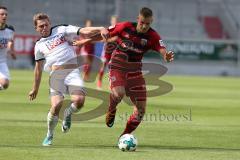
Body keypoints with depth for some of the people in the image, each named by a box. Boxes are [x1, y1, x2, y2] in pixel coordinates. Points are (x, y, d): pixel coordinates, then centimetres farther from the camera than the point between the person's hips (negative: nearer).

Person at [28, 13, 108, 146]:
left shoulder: (61, 30, 12)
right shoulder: (39, 45, 19)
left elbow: (84, 31, 1)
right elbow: (38, 68, 28)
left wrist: (99, 29, -16)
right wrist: (35, 89, 30)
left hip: (72, 70, -1)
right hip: (55, 75, 1)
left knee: (79, 101, -23)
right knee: (56, 105, -18)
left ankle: (68, 114, 14)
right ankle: (50, 136, 5)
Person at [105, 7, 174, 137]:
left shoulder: (152, 37, -10)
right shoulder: (125, 27, -11)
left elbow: (162, 50, -27)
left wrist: (167, 56, -49)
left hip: (135, 71, 3)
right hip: (117, 67, -3)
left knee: (141, 109, -2)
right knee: (119, 93, -33)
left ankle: (125, 136, 18)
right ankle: (111, 111, 3)